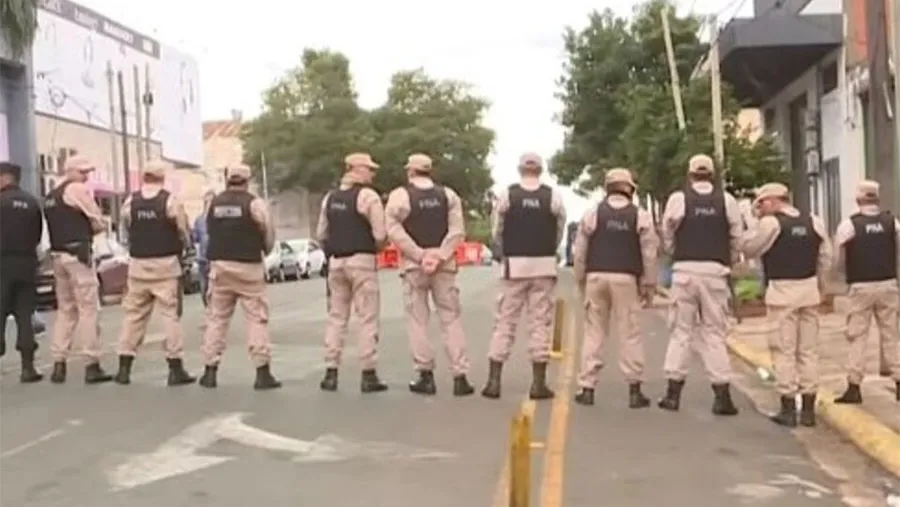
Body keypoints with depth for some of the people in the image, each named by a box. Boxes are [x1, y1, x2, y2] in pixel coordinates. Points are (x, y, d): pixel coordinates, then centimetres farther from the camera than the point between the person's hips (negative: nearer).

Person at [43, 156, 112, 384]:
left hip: (57, 254, 8)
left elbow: (61, 224, 17)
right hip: (78, 253, -8)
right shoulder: (78, 189, -7)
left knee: (65, 310, 13)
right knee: (88, 309, -5)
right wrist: (89, 230, 10)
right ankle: (92, 365, -5)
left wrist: (82, 229, 8)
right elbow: (100, 222, -8)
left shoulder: (50, 196, 19)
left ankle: (58, 364, 11)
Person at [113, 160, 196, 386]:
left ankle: (124, 367, 13)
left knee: (133, 314, 10)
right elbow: (183, 232, -2)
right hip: (165, 264, -3)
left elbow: (126, 228, 5)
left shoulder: (130, 202, 1)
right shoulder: (170, 201, -8)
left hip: (138, 264, 3)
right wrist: (183, 247, 19)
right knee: (170, 313, 0)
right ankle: (175, 369, 0)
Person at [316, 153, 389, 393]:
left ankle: (331, 373, 11)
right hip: (362, 260, -6)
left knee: (336, 317, 11)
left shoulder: (330, 197, 11)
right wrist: (374, 247, 6)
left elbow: (321, 234, 12)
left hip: (336, 261, 6)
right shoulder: (369, 196, -9)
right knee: (367, 318, -1)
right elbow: (381, 235, -13)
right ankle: (368, 375, -1)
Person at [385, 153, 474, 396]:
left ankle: (426, 375, 5)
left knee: (418, 320, 6)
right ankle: (460, 377, 2)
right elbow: (458, 230, -3)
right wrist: (440, 255, -9)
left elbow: (394, 230, -11)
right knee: (451, 319, 5)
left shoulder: (399, 195, -2)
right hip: (444, 265, 2)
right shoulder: (448, 195, 6)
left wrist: (419, 255, -12)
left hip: (413, 265, -2)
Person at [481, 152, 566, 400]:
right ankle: (538, 384, 6)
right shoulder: (553, 196, -4)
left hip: (514, 264, 0)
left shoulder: (506, 195, -4)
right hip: (544, 265, 0)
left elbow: (496, 232, 3)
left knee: (504, 322, 6)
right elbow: (559, 233, 4)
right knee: (541, 323, 5)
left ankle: (494, 381, 5)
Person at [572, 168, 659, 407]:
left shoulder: (592, 214, 4)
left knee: (594, 332, 6)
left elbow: (579, 251, 5)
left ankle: (587, 389, 7)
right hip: (626, 279, -1)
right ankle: (634, 390, 3)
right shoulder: (640, 216, 2)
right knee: (630, 334, 3)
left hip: (596, 277, 1)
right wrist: (649, 285, 7)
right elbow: (650, 253, 1)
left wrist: (581, 280, 14)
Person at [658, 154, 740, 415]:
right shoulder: (726, 200, 2)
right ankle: (722, 395, 4)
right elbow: (737, 237, 4)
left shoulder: (678, 198, -2)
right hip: (715, 270, 1)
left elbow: (667, 236, 3)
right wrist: (730, 262, 19)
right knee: (714, 332, 6)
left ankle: (673, 392, 8)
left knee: (681, 330, 7)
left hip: (685, 269, -1)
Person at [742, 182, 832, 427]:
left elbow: (749, 249, -1)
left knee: (784, 350, 1)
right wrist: (821, 287, 20)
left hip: (782, 290, -5)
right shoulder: (814, 222, 7)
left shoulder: (770, 223, -9)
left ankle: (788, 408, 3)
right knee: (808, 350, 10)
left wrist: (758, 225, 7)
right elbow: (825, 258, 11)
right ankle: (808, 408, 15)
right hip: (809, 288, 5)